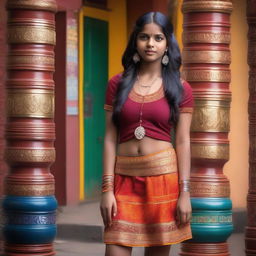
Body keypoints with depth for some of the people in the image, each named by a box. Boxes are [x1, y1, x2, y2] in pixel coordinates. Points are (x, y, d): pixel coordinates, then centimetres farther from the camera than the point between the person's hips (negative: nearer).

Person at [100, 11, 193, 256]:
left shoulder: (180, 88, 3)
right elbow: (110, 138, 3)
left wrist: (185, 192, -6)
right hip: (125, 178, 1)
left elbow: (183, 142, 1)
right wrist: (107, 189, -4)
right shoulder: (117, 84, 5)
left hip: (163, 176, -1)